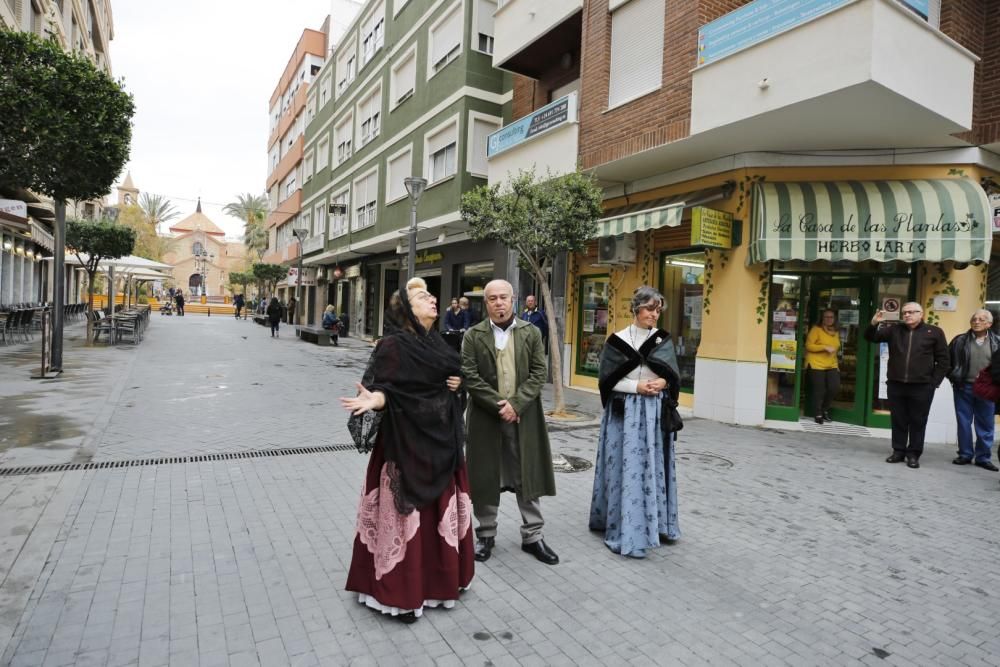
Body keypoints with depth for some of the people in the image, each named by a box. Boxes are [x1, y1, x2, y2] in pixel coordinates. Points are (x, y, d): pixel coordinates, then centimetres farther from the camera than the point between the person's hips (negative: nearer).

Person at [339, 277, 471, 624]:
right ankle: (399, 590, 15)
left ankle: (437, 577, 35)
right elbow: (385, 391, -19)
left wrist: (456, 384, 0)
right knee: (406, 514, 0)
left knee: (439, 510, 17)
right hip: (407, 441, -8)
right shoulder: (394, 345, -14)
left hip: (440, 439, 8)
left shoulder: (435, 342, 10)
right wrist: (370, 400, -39)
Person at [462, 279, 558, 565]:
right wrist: (498, 405, -14)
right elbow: (470, 376, -7)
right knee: (485, 476, 8)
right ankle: (486, 534, 24)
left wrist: (515, 404, -13)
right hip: (486, 416, -1)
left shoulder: (531, 333, 3)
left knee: (528, 476, 8)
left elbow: (538, 373, -2)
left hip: (523, 416, 1)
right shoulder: (473, 335, 0)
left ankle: (532, 536, 22)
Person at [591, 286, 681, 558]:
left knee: (654, 467, 9)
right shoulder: (617, 340, -3)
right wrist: (637, 386, -15)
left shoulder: (665, 341, 6)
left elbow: (675, 378, 10)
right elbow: (606, 380, -5)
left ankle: (656, 523, 24)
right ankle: (626, 531, 7)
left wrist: (663, 383, -12)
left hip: (656, 413, 3)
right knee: (626, 468, -2)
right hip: (624, 412, -3)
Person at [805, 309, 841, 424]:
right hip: (816, 365, -5)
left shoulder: (836, 333, 15)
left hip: (831, 366, 6)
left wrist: (836, 364, 18)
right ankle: (818, 414, 13)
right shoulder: (816, 329, -5)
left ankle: (825, 409, 18)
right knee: (819, 391, -2)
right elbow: (809, 346, -11)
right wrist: (825, 347, -19)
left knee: (835, 387, -7)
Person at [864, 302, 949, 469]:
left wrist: (934, 382, -4)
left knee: (917, 422, 5)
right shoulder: (894, 330, 9)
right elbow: (871, 337, 7)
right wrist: (873, 324, -13)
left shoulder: (934, 332, 2)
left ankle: (913, 454, 14)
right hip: (895, 385, 3)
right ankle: (898, 451, 18)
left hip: (921, 387, -2)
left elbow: (943, 361, 3)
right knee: (898, 421, 9)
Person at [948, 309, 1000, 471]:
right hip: (963, 388, 0)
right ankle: (965, 454, 17)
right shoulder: (959, 340, 0)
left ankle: (983, 457, 17)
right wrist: (954, 378, 0)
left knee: (985, 425, 7)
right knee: (964, 423, 6)